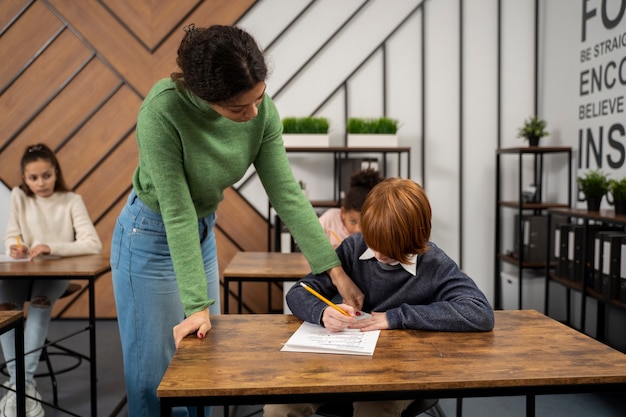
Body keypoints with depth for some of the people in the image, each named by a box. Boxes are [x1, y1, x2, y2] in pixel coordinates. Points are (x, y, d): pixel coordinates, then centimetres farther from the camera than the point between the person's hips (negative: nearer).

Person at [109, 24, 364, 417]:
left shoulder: (261, 109, -18)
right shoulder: (162, 111, -31)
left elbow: (287, 193, -15)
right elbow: (177, 212, -29)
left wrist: (337, 271, -15)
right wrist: (197, 305, -27)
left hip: (204, 233, 5)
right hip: (152, 237, -4)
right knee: (156, 370, 5)